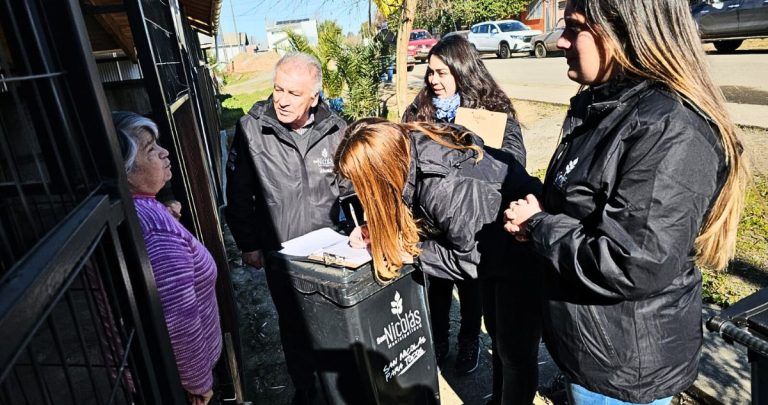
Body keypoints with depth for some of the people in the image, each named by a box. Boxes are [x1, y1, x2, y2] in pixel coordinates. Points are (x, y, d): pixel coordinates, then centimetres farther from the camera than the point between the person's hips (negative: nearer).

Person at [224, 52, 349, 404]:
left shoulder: (335, 129, -8)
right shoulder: (251, 129, -11)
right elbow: (238, 194, -3)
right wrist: (248, 244, 0)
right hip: (279, 253, -1)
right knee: (293, 324, 16)